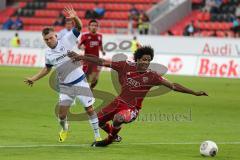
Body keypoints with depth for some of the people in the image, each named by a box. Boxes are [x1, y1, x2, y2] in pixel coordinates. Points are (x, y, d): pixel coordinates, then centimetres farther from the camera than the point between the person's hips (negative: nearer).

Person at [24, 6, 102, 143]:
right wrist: (34, 79, 17)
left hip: (80, 82, -3)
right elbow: (47, 69, 20)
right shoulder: (48, 54, 2)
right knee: (62, 114, -3)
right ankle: (65, 129, 31)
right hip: (65, 86, 3)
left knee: (90, 109, -1)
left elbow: (79, 27, -16)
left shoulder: (66, 41, -8)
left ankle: (97, 135, 12)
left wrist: (75, 18, -36)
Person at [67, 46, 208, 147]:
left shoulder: (151, 76, -17)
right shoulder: (126, 66, -11)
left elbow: (173, 86, -17)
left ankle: (110, 140, -1)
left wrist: (195, 93, -23)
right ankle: (114, 135, 44)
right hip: (119, 102, 4)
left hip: (132, 108, -4)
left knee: (118, 118, -34)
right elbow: (103, 62, -8)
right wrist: (82, 57, -11)